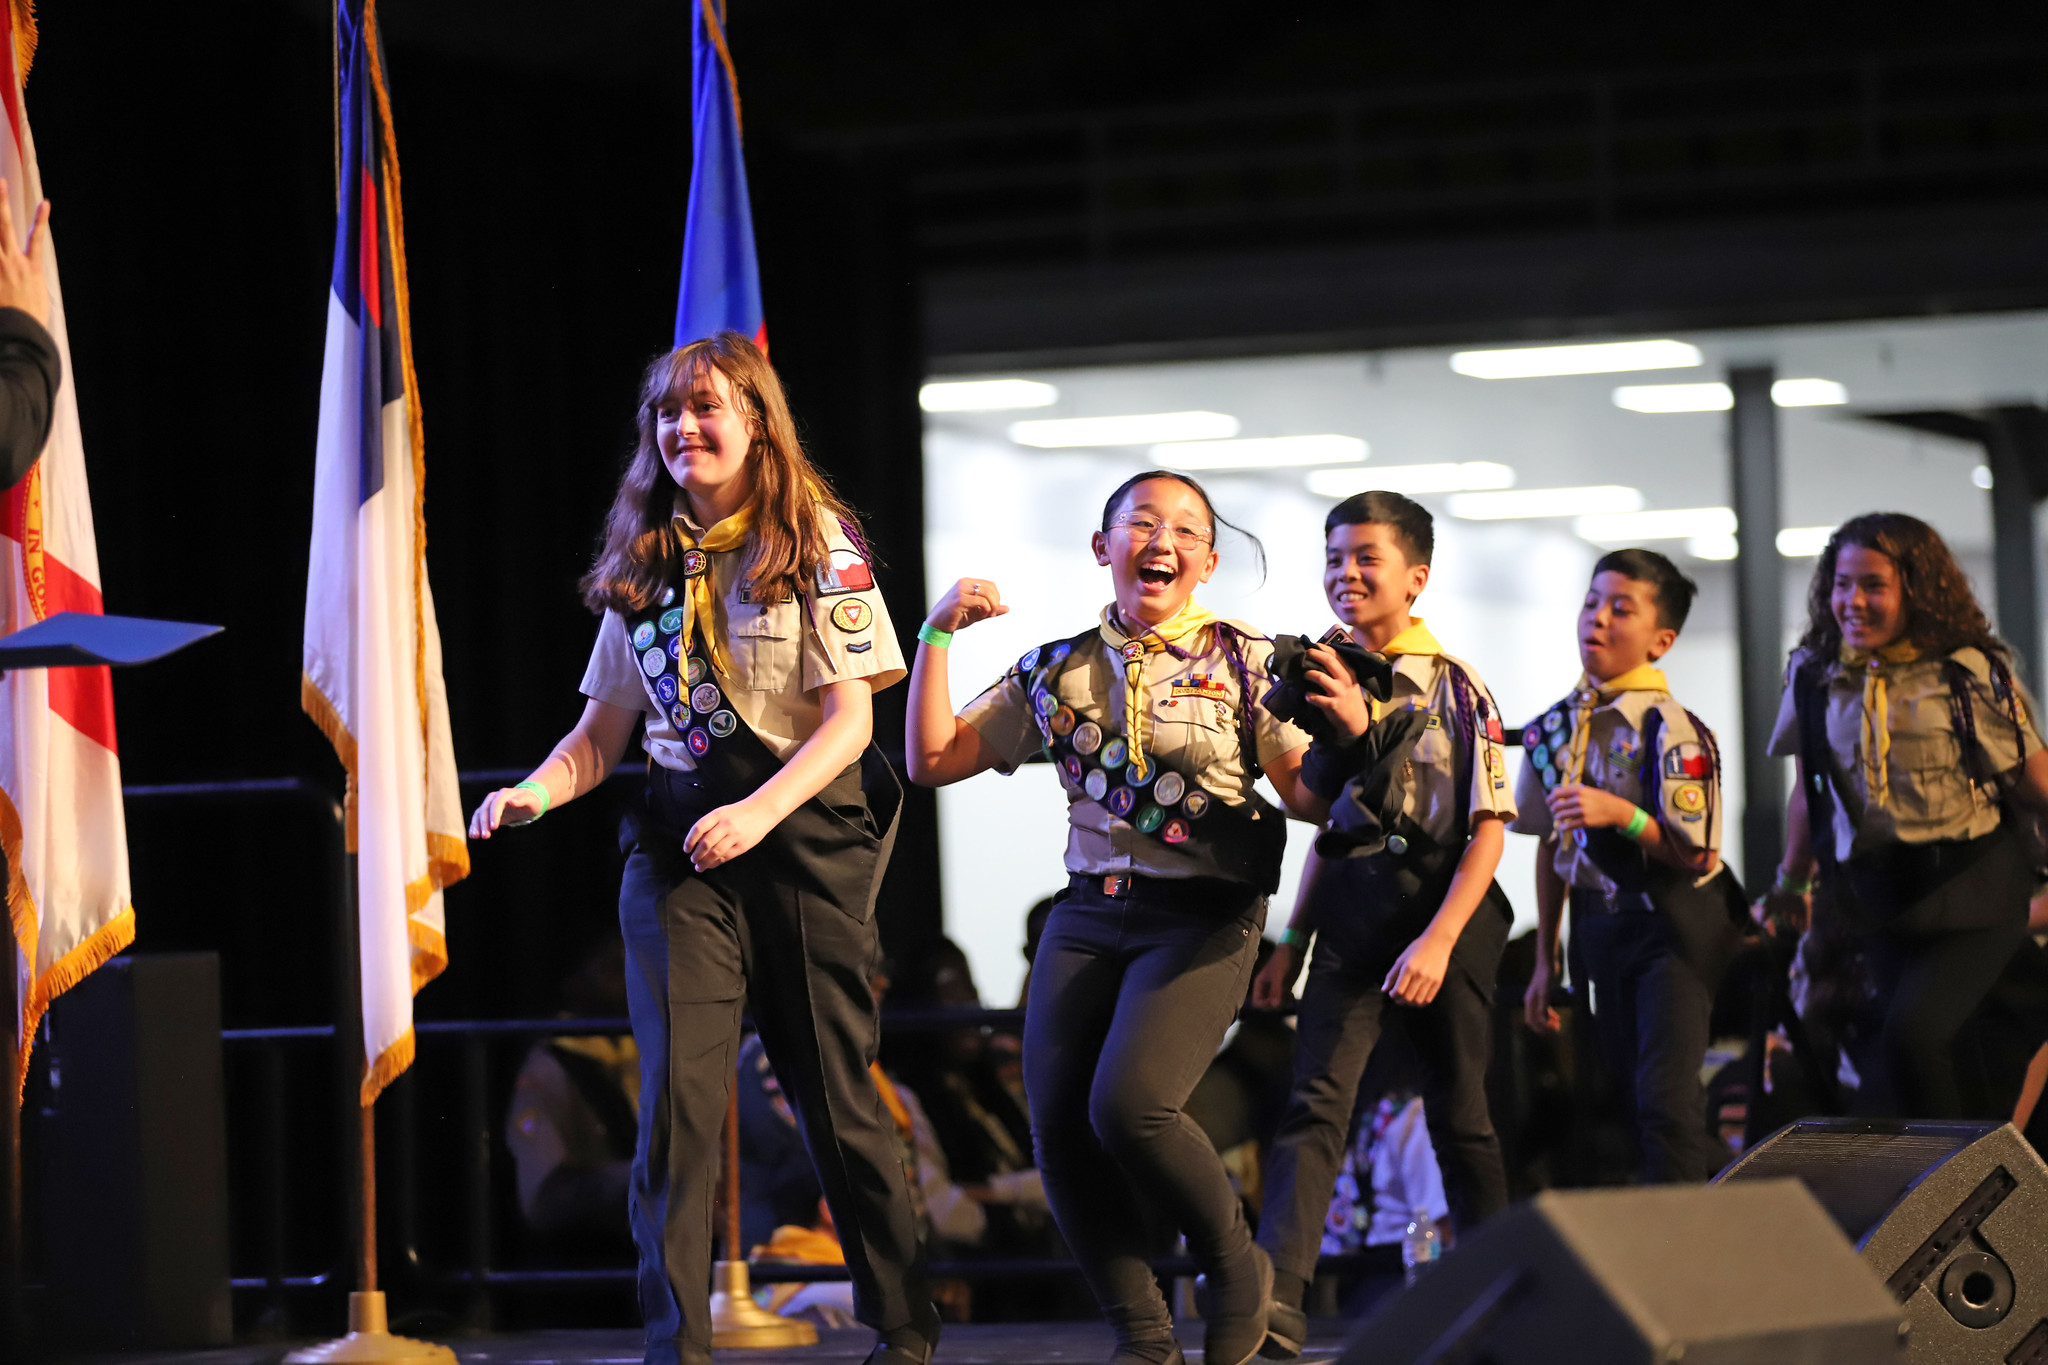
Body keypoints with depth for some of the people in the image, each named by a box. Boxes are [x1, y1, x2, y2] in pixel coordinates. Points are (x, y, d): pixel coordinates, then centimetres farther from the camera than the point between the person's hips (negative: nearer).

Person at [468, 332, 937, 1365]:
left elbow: (850, 718, -9)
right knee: (676, 1093, -9)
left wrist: (757, 813, -22)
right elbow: (603, 729, 13)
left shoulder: (816, 542, -3)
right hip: (679, 836, 3)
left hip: (806, 830, -3)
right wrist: (536, 792, -8)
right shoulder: (642, 564, 10)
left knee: (835, 1096, 5)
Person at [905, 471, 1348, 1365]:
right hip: (1089, 914, 4)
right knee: (1057, 1122, -6)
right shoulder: (1056, 673, 11)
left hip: (1201, 921, -4)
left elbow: (1312, 801, 1)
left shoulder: (1244, 664, 3)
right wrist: (940, 634, 3)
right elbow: (932, 761, 10)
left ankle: (1236, 1264, 4)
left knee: (1128, 1103, -23)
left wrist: (1351, 735, -19)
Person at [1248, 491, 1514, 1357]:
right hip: (1350, 912, 3)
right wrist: (1291, 945, 15)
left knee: (1459, 1115, 6)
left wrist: (1438, 940, -18)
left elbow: (1486, 830, -8)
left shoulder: (1454, 687, -5)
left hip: (1446, 904, -3)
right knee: (1315, 1100, -12)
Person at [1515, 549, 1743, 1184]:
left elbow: (1696, 854, -16)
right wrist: (1545, 962, 15)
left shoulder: (1670, 730, -15)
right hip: (1600, 927, 7)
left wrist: (1621, 814, -29)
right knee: (1626, 1096, 9)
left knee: (1663, 1095, -16)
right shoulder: (1555, 730, 5)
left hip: (1674, 923, -7)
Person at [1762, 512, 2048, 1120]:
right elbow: (1809, 791, 20)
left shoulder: (1971, 672, -7)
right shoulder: (1813, 676, 5)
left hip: (1969, 888, -4)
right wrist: (1790, 881, 25)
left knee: (1912, 1031, -22)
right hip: (1875, 898, 4)